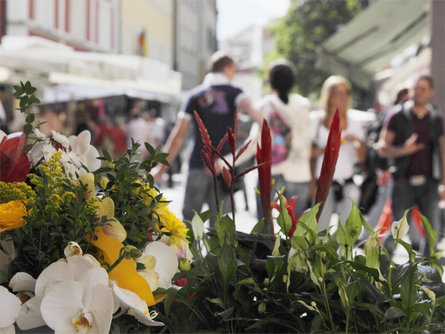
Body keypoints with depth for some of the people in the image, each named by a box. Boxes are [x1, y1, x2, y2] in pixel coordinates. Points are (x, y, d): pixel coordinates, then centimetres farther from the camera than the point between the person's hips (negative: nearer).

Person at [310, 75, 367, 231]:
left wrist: (357, 141, -11)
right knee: (320, 230, -5)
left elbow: (361, 158, 8)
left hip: (347, 183, 2)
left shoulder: (354, 121, 7)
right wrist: (323, 150, -16)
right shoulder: (316, 120, 2)